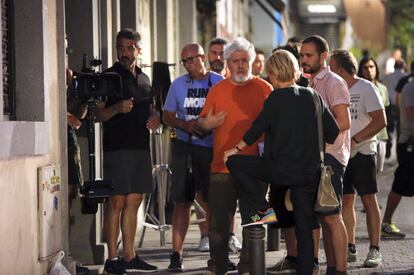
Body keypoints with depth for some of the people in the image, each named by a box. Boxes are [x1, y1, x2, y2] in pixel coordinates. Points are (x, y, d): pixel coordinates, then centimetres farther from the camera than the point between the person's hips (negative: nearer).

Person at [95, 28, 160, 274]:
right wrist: (117, 108, -25)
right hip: (117, 147, -7)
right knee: (116, 202, -8)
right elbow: (99, 114, -6)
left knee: (134, 201, 9)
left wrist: (156, 118, 6)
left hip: (141, 147, 7)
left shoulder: (144, 78, 17)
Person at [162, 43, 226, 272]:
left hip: (213, 148, -2)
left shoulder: (219, 82, 2)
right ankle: (176, 255, 5)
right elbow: (167, 116, 12)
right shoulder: (178, 85, 9)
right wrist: (185, 125, -7)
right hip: (185, 147, 2)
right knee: (182, 201, 1)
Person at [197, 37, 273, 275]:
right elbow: (203, 122, 15)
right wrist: (207, 124, -8)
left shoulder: (264, 89, 3)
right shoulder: (217, 90, 10)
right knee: (218, 221, 4)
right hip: (221, 166, 2)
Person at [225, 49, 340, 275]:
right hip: (310, 172, 5)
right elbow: (333, 133, 9)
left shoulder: (276, 99, -5)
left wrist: (235, 150, 12)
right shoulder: (313, 96, 8)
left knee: (234, 163, 9)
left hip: (282, 169, -5)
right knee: (305, 226, 10)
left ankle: (260, 209, 3)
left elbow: (256, 130, -2)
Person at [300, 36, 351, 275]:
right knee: (323, 217, 9)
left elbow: (344, 122, -18)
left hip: (330, 156, -9)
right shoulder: (311, 84, 18)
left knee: (332, 216, -9)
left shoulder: (333, 83, -8)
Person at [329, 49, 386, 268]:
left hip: (362, 152, -6)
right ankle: (350, 249, 12)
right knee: (346, 200, 6)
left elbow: (380, 121, -14)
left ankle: (375, 250, -3)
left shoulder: (365, 88, -7)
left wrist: (354, 140, -18)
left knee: (369, 199, -4)